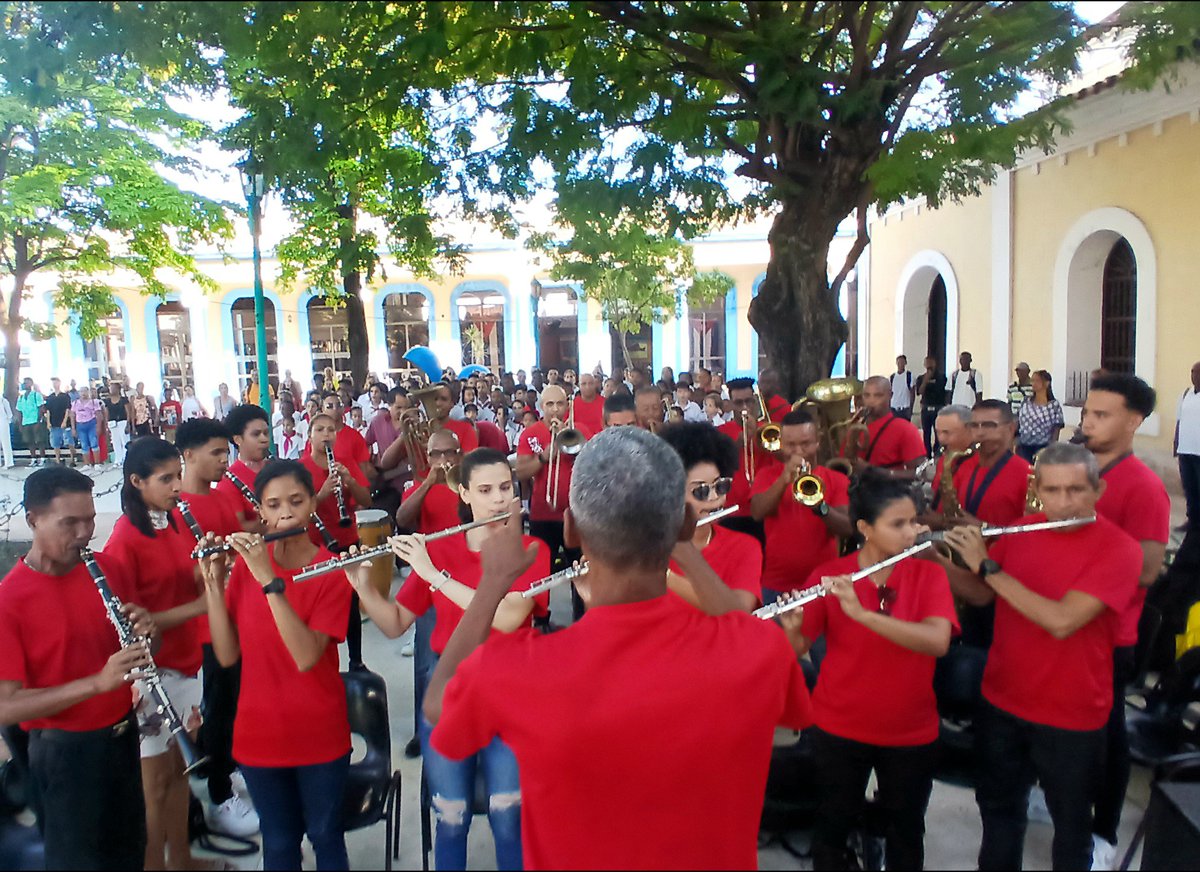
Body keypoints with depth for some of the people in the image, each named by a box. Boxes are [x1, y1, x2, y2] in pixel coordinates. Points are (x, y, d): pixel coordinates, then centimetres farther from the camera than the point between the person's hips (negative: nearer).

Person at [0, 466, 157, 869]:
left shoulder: (108, 568, -3)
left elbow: (144, 645, 9)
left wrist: (147, 630, -15)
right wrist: (97, 682, -33)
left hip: (123, 737, 5)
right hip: (64, 752, -5)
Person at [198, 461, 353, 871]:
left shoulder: (332, 570, -14)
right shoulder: (245, 562, -2)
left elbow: (306, 656, -25)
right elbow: (227, 655, -6)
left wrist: (269, 580, -31)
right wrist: (213, 584, -17)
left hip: (319, 733, -3)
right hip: (259, 732, 3)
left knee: (325, 836, 14)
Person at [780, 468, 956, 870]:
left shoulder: (929, 573, -10)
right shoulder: (828, 575, -11)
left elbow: (938, 641, -26)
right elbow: (798, 650, -11)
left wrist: (862, 613, -37)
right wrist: (791, 628, -34)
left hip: (912, 731, 1)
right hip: (839, 727, -1)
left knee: (906, 833, 19)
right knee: (832, 828, 15)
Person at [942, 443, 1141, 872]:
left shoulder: (1119, 549, -19)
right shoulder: (1020, 531, -3)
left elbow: (1061, 621, -30)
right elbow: (980, 595, 2)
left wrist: (987, 566, -29)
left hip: (1071, 717, -4)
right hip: (1001, 701, 5)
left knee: (1070, 821, 18)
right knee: (998, 805, 23)